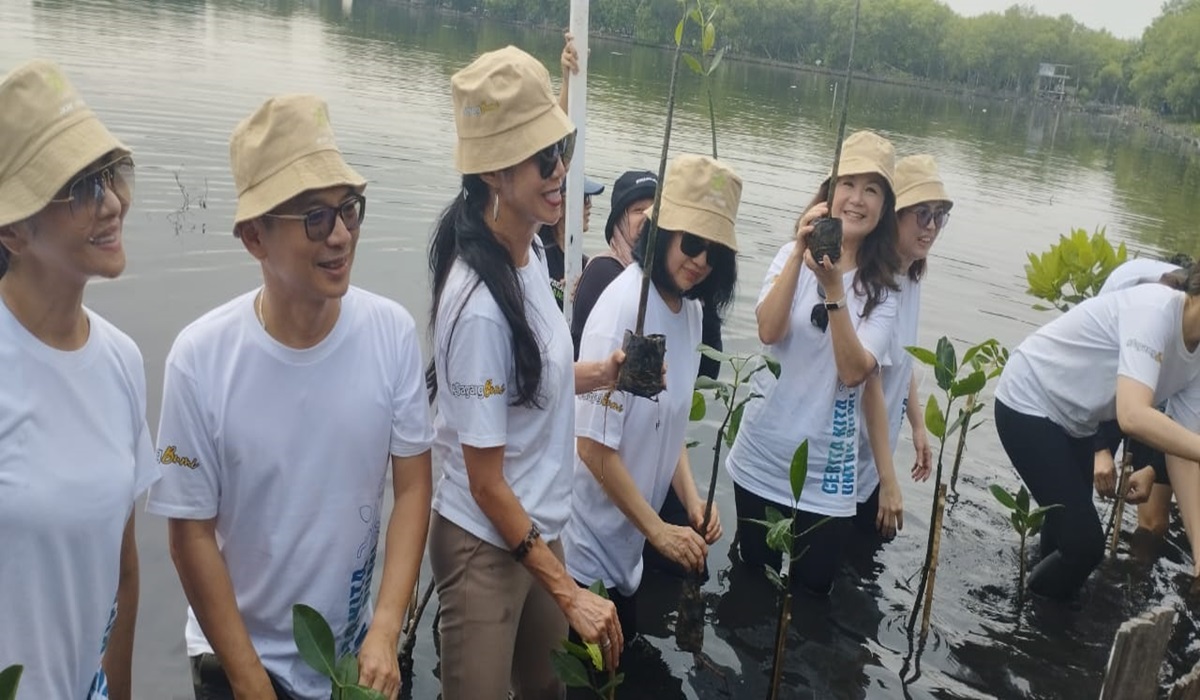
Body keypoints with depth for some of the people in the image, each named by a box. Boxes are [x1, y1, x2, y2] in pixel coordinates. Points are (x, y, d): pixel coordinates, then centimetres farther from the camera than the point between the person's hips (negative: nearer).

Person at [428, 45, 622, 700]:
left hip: (541, 526, 8)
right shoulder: (478, 306, -28)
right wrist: (570, 591, -18)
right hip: (485, 543, -8)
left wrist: (605, 374, -4)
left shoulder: (530, 255, -3)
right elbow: (486, 483, -22)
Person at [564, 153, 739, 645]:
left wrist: (691, 498, -2)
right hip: (585, 544, -8)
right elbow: (595, 445, -23)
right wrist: (659, 530, -16)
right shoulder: (625, 306, -23)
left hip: (626, 543, 8)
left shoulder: (689, 309, 0)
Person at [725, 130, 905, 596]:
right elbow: (768, 331, -20)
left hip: (827, 477, 0)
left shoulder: (882, 289, -1)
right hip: (761, 462, 0)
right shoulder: (793, 256, -2)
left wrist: (833, 289, -24)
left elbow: (857, 374, -15)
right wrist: (800, 251, -26)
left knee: (811, 593, 5)